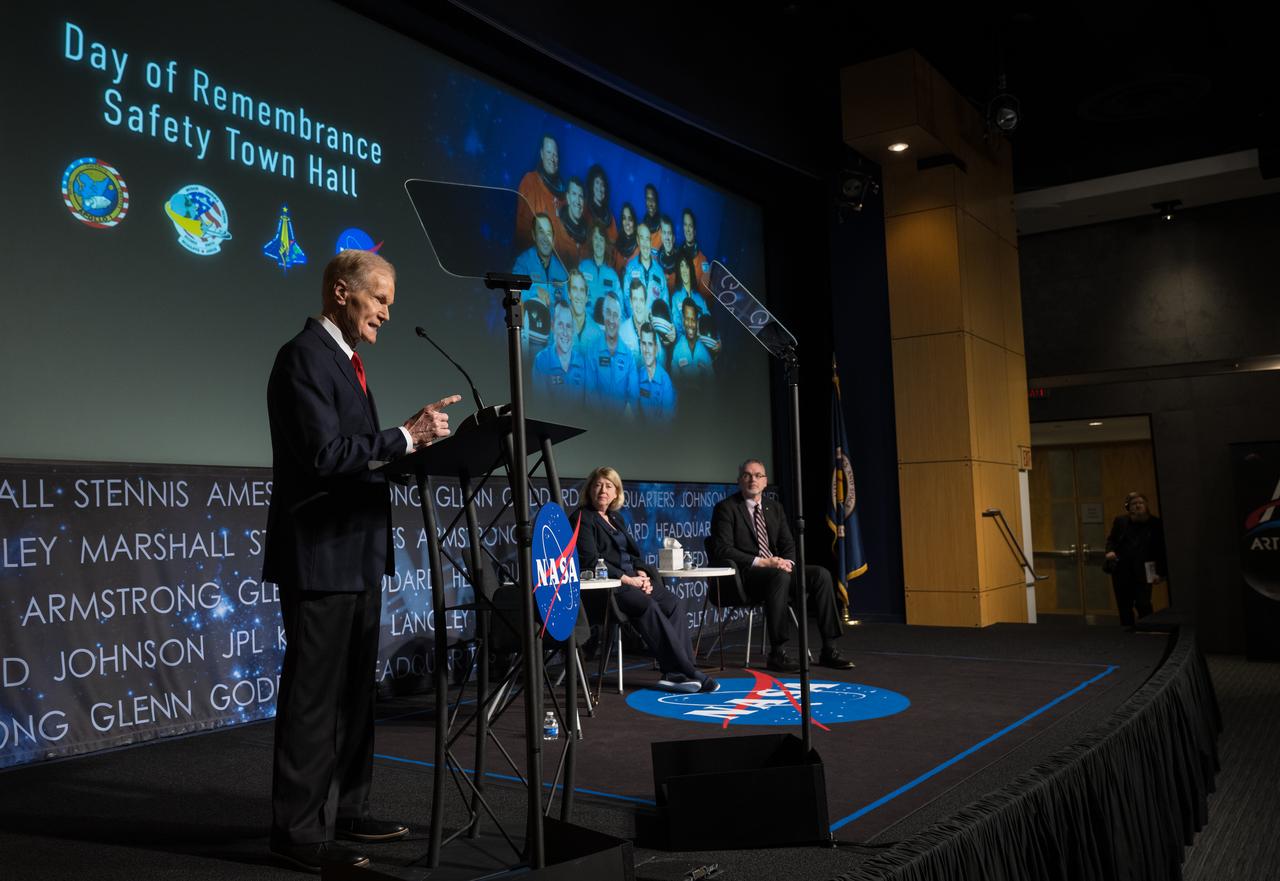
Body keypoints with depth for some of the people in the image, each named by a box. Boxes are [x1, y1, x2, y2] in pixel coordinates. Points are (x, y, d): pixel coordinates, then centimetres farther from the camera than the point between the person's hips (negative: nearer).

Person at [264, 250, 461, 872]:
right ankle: (299, 829, 8)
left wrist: (412, 435, 3)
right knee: (314, 693, -3)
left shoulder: (344, 360, 17)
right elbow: (326, 453, -22)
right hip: (319, 554, -10)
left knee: (354, 689, 16)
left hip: (356, 552, 10)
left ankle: (345, 811, 27)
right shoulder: (303, 357, -13)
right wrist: (404, 436, -20)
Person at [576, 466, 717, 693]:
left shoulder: (616, 518, 23)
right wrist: (627, 579, -16)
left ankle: (675, 673, -22)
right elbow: (590, 560, -13)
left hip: (631, 579, 8)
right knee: (648, 606, -32)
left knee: (675, 603, -14)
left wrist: (641, 574, 2)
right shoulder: (583, 518, -2)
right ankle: (686, 671, -29)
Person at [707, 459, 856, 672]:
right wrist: (761, 562, -21)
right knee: (780, 577, -37)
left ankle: (828, 650, -15)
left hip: (775, 568, 6)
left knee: (821, 574, -17)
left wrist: (788, 562, -9)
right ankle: (776, 654, -32)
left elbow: (788, 544, 15)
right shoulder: (725, 508, -3)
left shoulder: (775, 508, 17)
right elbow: (723, 549, -13)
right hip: (744, 575, -6)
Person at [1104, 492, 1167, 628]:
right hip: (1121, 570, 3)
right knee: (1124, 604, 9)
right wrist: (1110, 551, -8)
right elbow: (1111, 540, 14)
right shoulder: (1120, 521, 5)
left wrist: (1160, 572, -6)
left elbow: (1161, 550, -1)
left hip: (1143, 572, -3)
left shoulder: (1156, 524, -1)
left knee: (1143, 604, -7)